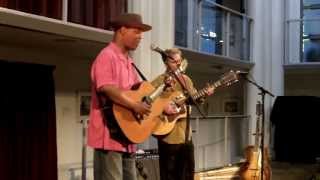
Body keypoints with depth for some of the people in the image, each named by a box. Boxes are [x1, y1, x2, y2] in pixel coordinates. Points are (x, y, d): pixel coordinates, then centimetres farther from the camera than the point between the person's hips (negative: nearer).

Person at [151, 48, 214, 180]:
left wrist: (204, 94, -3)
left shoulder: (186, 80, 11)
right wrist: (163, 108, -27)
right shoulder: (160, 81, -10)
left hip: (185, 132, 7)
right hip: (168, 134, -7)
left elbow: (194, 98, 15)